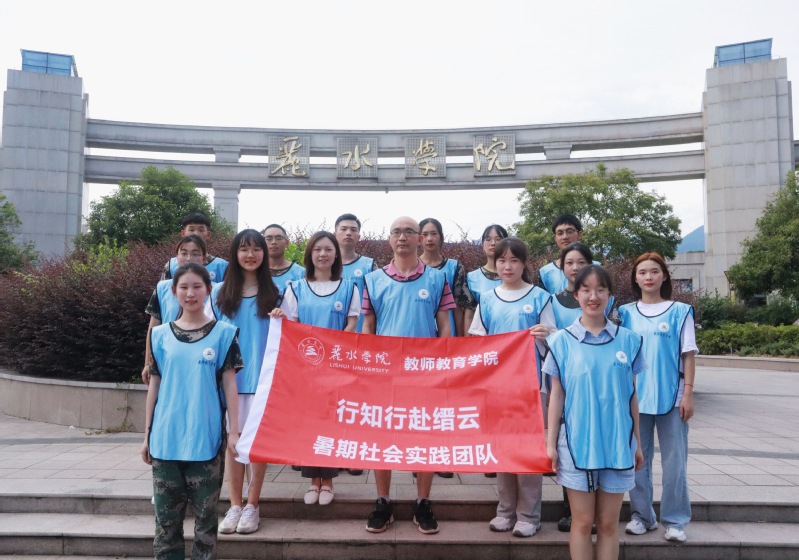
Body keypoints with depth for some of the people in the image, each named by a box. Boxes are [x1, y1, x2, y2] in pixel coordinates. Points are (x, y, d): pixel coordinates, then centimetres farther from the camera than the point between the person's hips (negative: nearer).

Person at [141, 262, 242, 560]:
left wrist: (234, 431, -6)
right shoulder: (161, 335, 5)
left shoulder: (223, 333, -1)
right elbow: (154, 386, 9)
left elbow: (229, 384, -1)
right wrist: (147, 435, 9)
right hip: (166, 438, 2)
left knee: (205, 512, 8)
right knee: (166, 513, 11)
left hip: (206, 437, -2)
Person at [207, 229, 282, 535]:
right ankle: (234, 505, 15)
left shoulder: (275, 293, 4)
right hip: (229, 377, 1)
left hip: (262, 377, -1)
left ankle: (252, 504, 14)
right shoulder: (219, 293, 7)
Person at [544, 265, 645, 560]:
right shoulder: (561, 341, -2)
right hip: (577, 443, -1)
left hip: (618, 444, 1)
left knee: (609, 524, 10)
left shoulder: (628, 340, 1)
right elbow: (556, 395, 1)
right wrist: (550, 442, -1)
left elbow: (632, 395, 6)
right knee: (582, 522, 7)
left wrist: (637, 442, 9)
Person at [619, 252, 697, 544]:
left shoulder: (680, 311, 1)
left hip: (672, 396, -2)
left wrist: (688, 393, -5)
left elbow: (688, 355, 0)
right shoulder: (625, 313, 6)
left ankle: (675, 520, 15)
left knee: (674, 460, 3)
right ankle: (642, 515, 22)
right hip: (635, 396, 2)